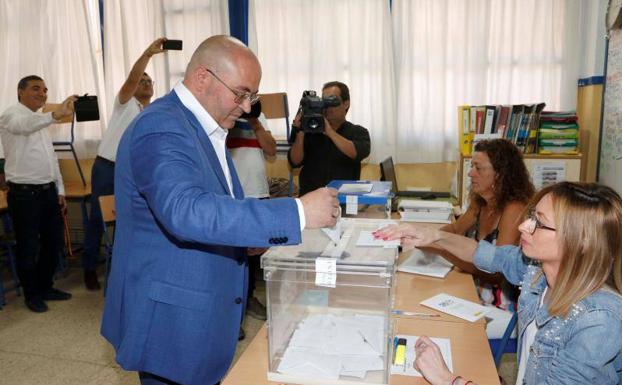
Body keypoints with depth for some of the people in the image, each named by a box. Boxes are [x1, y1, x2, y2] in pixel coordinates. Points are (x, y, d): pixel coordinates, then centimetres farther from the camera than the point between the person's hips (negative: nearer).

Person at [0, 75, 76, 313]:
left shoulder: (41, 121, 16)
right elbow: (25, 125, -36)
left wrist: (60, 190, 14)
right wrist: (56, 115, -54)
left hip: (48, 191, 8)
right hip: (25, 194, -8)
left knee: (54, 242, 14)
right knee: (29, 248, 4)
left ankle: (45, 287, 31)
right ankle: (32, 294, 21)